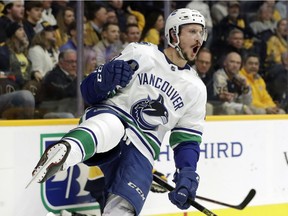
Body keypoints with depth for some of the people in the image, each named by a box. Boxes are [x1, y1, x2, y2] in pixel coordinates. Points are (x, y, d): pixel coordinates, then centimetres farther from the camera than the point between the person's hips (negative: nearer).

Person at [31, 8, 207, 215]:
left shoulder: (196, 89, 16)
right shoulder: (140, 54, 4)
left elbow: (188, 138, 17)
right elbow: (90, 91, 3)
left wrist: (187, 174, -1)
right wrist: (106, 78, -20)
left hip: (142, 148, 4)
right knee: (108, 127, -42)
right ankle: (63, 152, -72)